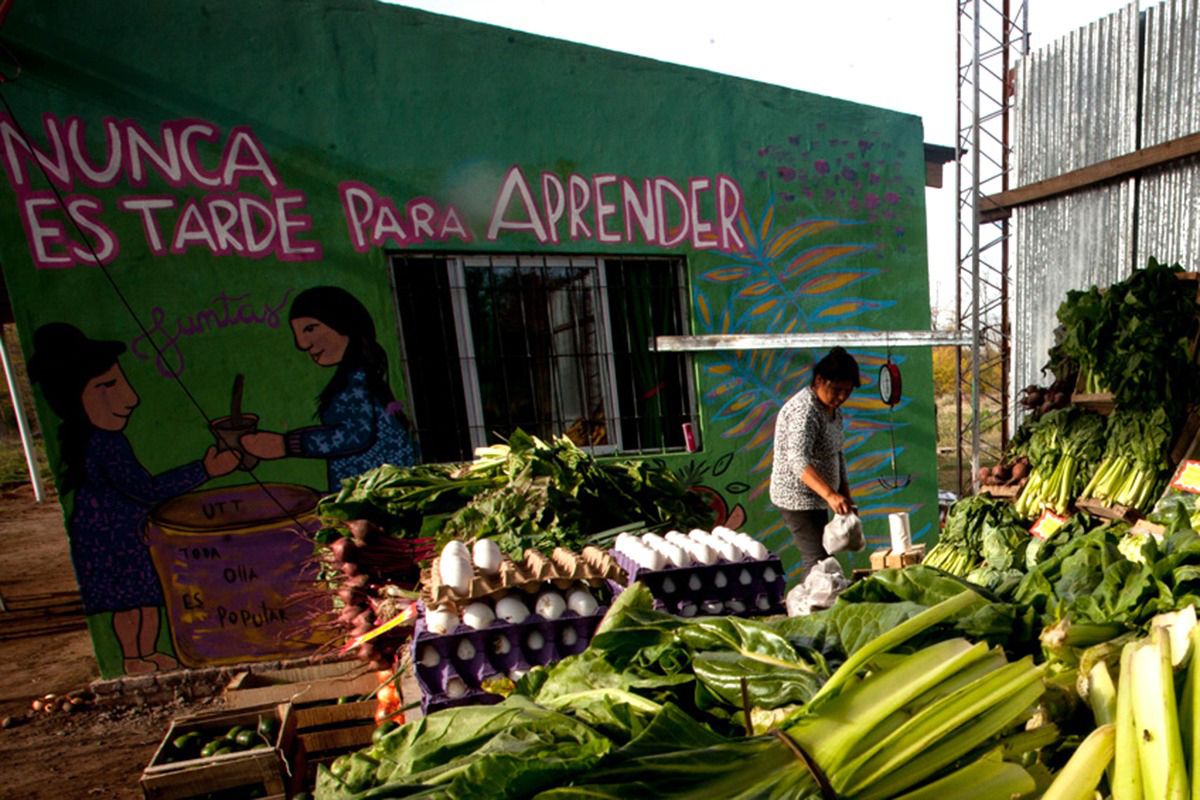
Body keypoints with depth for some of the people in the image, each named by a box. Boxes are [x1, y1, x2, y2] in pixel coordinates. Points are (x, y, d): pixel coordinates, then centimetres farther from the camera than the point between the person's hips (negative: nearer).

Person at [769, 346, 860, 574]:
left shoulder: (833, 409, 9)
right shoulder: (804, 410, -22)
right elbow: (798, 460, -35)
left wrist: (845, 493, 11)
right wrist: (830, 494, -46)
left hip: (816, 498, 10)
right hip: (798, 498, -10)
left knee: (815, 560, 15)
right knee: (819, 562, -13)